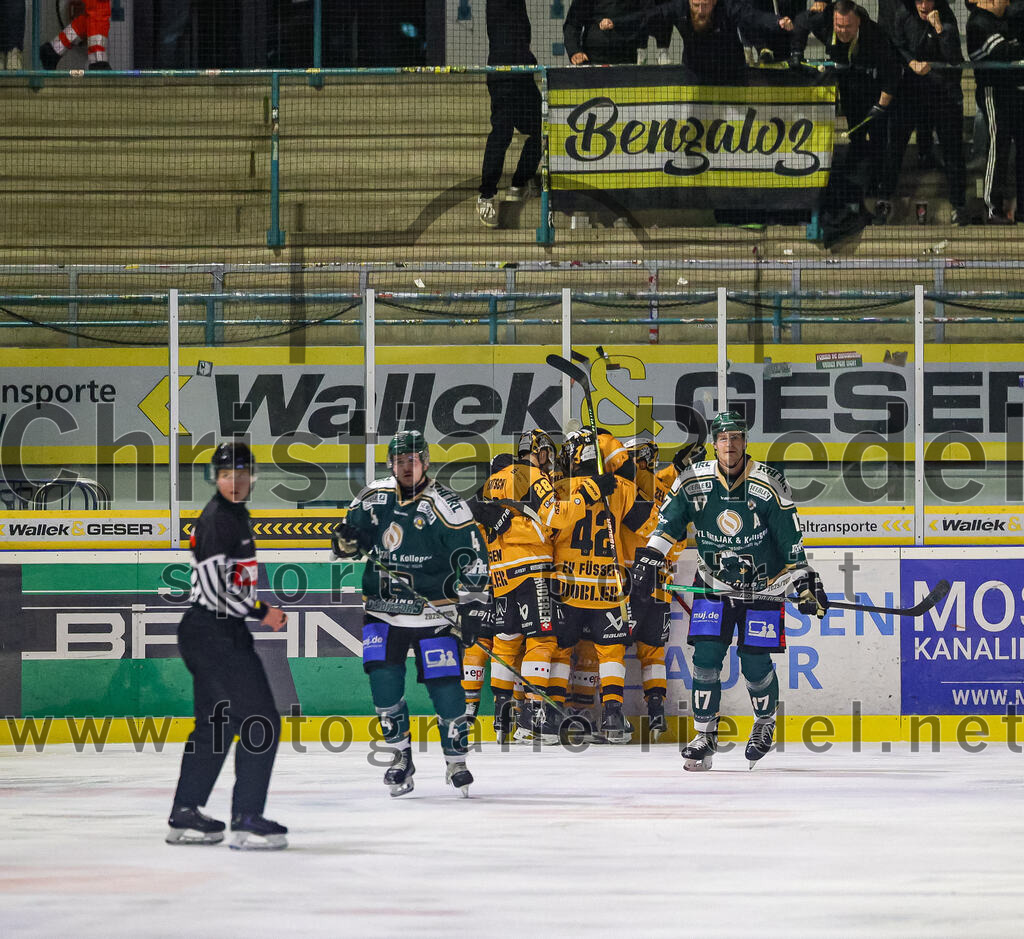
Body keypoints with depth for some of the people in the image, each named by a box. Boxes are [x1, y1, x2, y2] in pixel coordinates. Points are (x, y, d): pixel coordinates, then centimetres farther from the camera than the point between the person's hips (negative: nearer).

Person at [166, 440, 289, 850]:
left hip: (212, 634, 11)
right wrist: (261, 613, -16)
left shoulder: (235, 514, 17)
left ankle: (184, 816, 23)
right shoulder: (218, 519, -16)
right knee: (261, 721, -10)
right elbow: (213, 588, -23)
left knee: (215, 724, 17)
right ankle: (247, 819, -10)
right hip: (215, 634, -11)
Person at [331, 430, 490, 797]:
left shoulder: (445, 504, -9)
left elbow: (471, 556, -7)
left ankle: (456, 759, 10)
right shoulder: (374, 497, 3)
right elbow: (351, 536, 18)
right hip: (383, 610, 3)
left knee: (444, 683, -6)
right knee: (384, 680, -8)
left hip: (432, 612, -3)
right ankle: (400, 756, 7)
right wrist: (346, 539, -6)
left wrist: (474, 602, -13)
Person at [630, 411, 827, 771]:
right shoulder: (693, 482, -9)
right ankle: (704, 735, 2)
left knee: (756, 664, -2)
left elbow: (791, 540, -8)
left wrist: (806, 585, -10)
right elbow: (668, 524, 1)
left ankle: (765, 723, 25)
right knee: (706, 658, -8)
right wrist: (647, 563, -9)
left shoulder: (769, 485, -14)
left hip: (763, 585, -2)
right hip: (713, 585, 2)